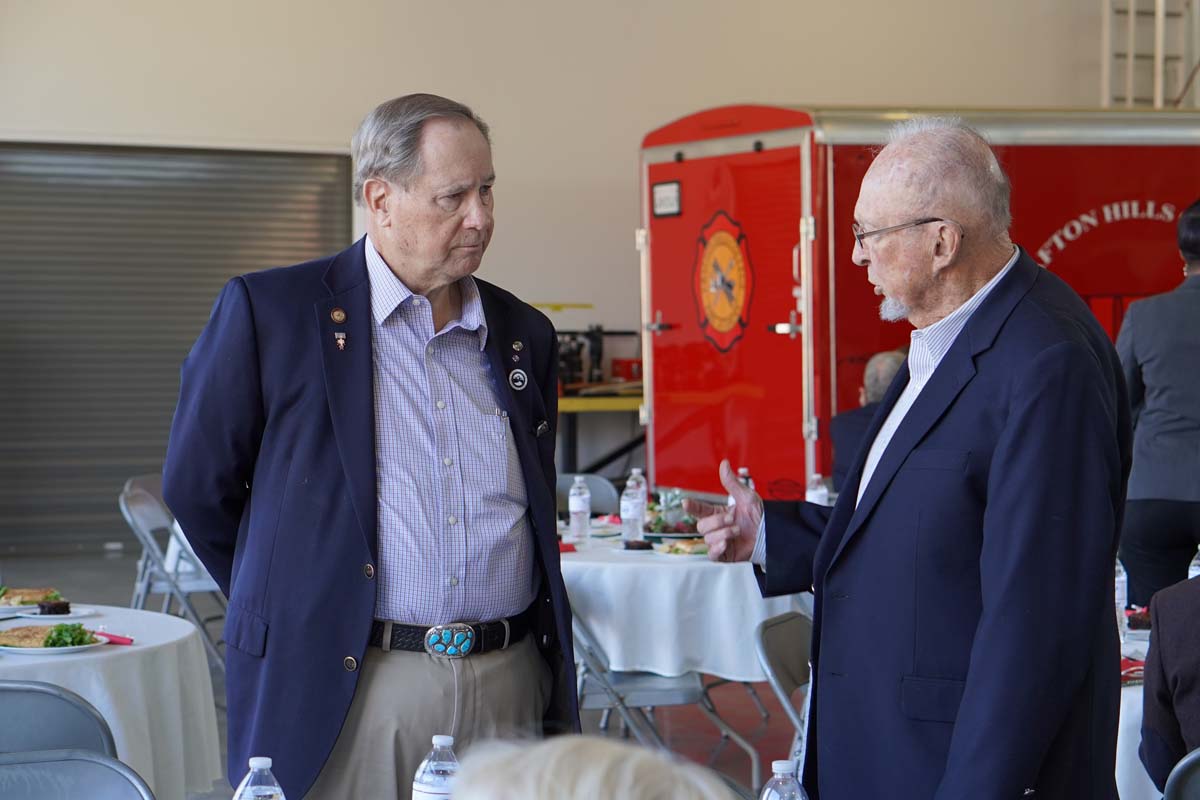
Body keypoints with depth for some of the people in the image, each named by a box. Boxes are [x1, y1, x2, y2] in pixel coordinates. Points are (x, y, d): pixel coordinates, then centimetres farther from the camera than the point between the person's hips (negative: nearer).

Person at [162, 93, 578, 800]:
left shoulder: (525, 334, 11)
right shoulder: (268, 311, -4)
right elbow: (198, 487, 2)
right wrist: (295, 609, 9)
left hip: (511, 688, 4)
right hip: (347, 690, -4)